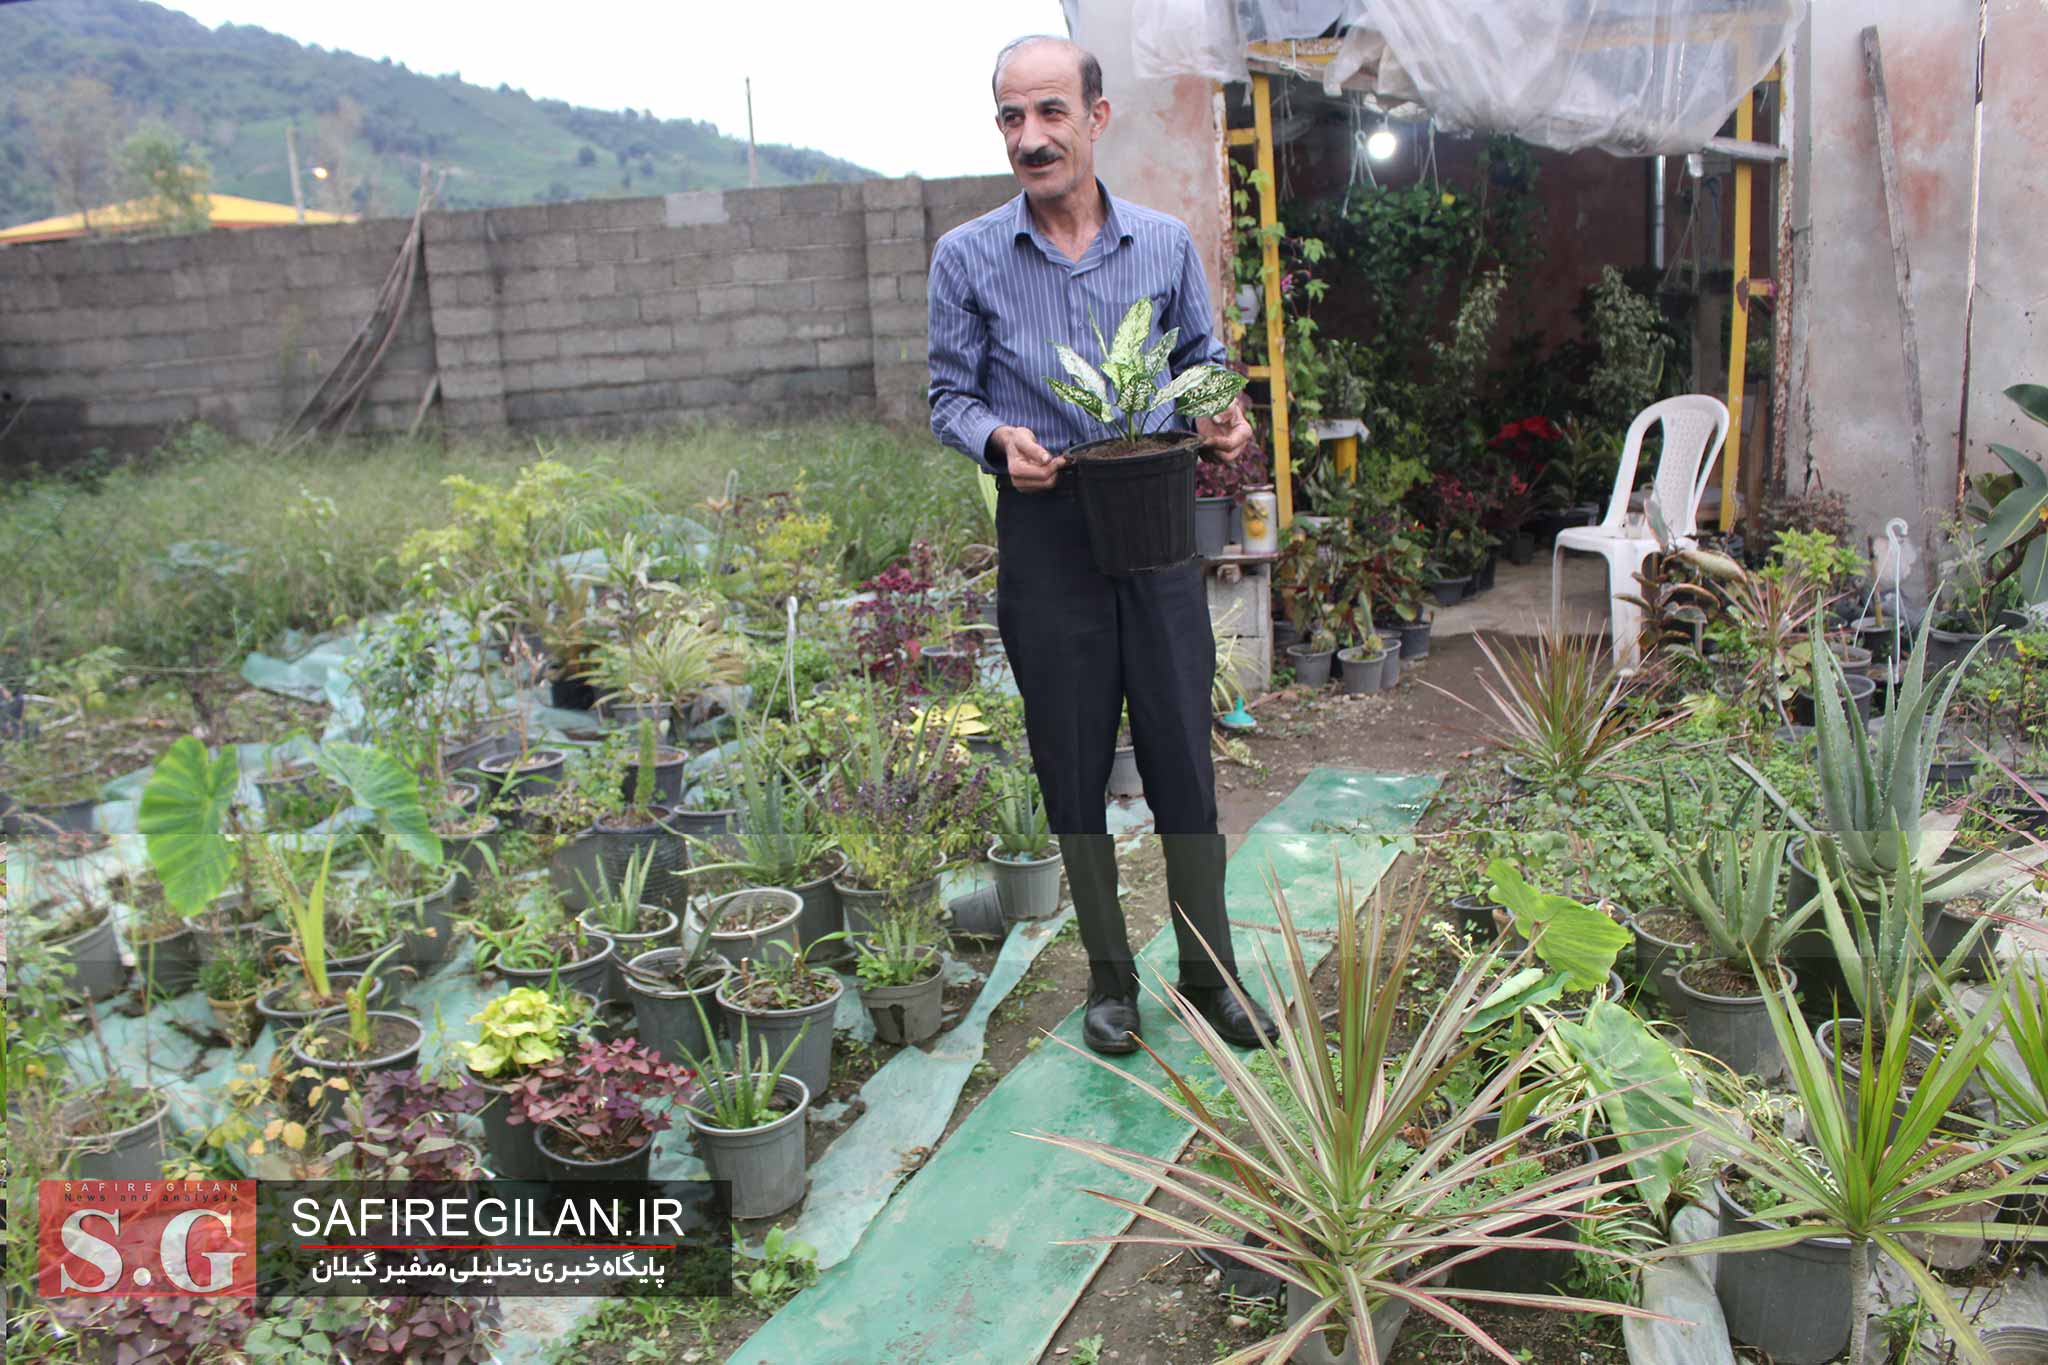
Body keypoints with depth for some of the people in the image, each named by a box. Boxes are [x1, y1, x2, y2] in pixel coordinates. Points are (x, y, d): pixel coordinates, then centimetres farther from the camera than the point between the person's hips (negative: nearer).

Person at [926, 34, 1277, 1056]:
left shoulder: (1166, 244, 6)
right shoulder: (966, 257, 1)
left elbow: (1202, 361, 14)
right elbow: (949, 396, 5)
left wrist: (1224, 417, -8)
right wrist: (999, 440, -16)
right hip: (1045, 538, -1)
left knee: (1183, 759, 4)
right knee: (1073, 769, 7)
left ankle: (1210, 973, 20)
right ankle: (1109, 977, 23)